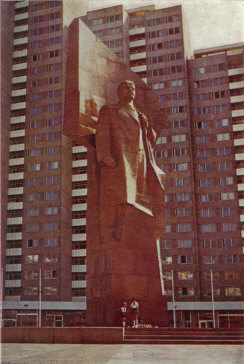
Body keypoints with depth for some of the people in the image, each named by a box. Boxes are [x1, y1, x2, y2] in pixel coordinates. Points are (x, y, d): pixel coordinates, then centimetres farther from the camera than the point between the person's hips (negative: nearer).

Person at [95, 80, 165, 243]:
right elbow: (102, 134, 3)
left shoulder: (139, 115, 35)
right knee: (115, 195, -19)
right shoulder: (108, 110, 20)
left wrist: (147, 126, 8)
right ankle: (108, 235, -19)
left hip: (140, 162, 5)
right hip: (118, 161, -5)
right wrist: (106, 157, -14)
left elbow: (152, 139, 29)